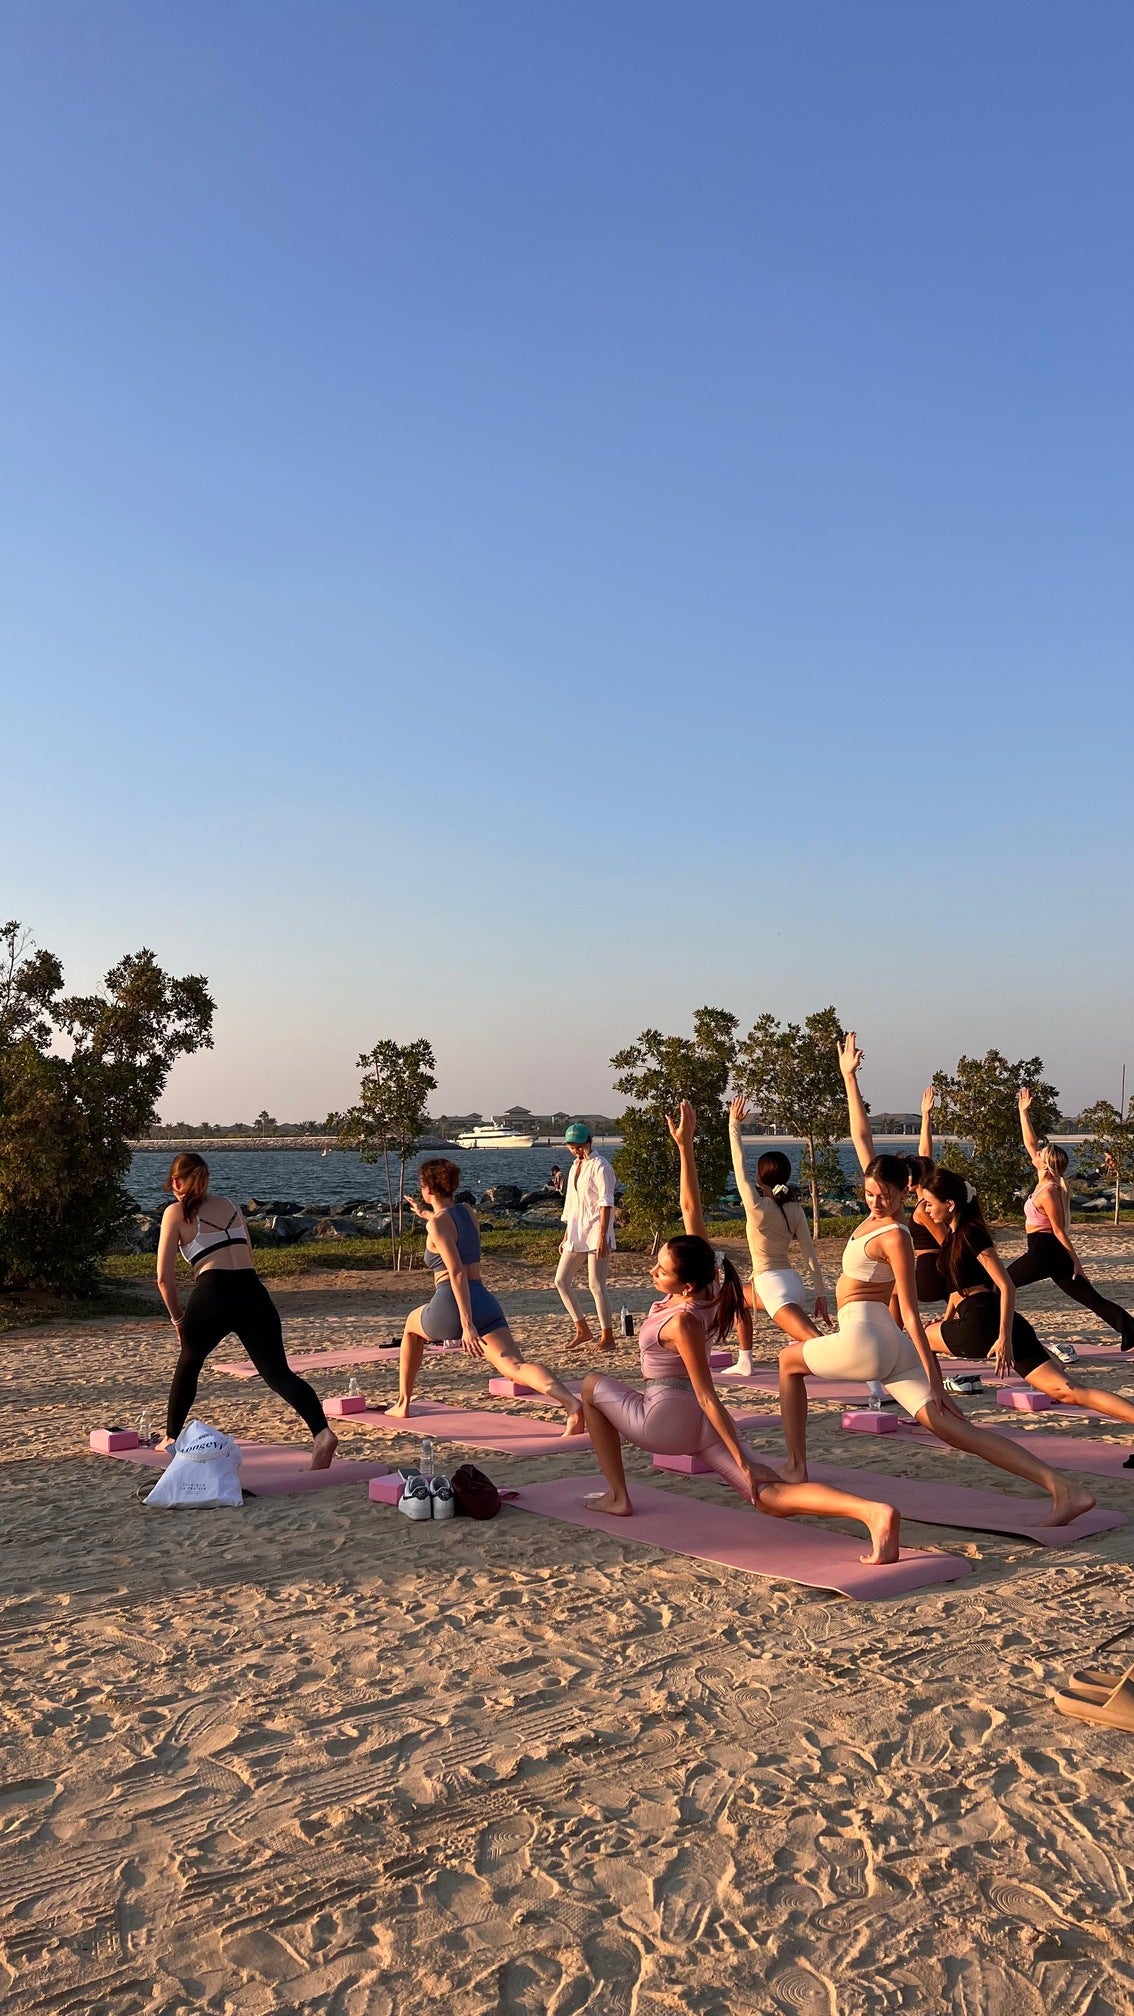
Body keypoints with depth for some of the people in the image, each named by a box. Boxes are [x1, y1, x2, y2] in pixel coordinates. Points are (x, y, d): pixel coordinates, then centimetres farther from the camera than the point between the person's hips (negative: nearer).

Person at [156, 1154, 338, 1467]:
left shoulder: (176, 1212, 10)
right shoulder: (230, 1204, 24)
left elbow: (164, 1276, 6)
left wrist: (177, 1318, 18)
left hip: (212, 1294, -3)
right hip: (253, 1293, 3)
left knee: (188, 1363, 25)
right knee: (277, 1372, -4)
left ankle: (171, 1438, 38)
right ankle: (322, 1432, -25)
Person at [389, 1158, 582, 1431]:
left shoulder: (437, 1224, -4)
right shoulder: (467, 1211, 16)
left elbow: (457, 1272, -16)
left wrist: (467, 1325, -21)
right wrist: (427, 1215, 55)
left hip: (450, 1306, -5)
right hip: (485, 1303, 5)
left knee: (412, 1325, 30)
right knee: (514, 1365, -13)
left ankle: (403, 1403, 36)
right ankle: (571, 1403, -41)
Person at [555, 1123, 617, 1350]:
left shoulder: (600, 1166, -9)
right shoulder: (575, 1166, 16)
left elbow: (606, 1203, -16)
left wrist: (602, 1236, -23)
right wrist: (566, 1236, 21)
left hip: (596, 1234, -9)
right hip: (576, 1235, 9)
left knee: (596, 1285, -8)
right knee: (561, 1280, 6)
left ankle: (607, 1338, 2)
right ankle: (582, 1330, 15)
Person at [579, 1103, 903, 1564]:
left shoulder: (682, 1321, -23)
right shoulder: (701, 1284, -4)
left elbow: (707, 1396, -23)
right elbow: (691, 1209, -2)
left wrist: (743, 1462, -19)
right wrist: (685, 1146, -3)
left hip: (666, 1419, -7)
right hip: (699, 1422, 7)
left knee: (592, 1385, 19)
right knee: (772, 1499, -5)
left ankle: (617, 1497, 17)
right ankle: (874, 1512, -30)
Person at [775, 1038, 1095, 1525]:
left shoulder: (895, 1237, -13)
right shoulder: (877, 1211, 7)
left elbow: (911, 1312, -15)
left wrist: (934, 1379, -14)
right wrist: (849, 1077, 14)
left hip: (866, 1341, -7)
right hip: (891, 1348, 7)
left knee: (788, 1361, 18)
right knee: (952, 1428, -3)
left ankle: (796, 1467, 21)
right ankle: (1064, 1488, -14)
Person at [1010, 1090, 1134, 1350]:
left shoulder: (1047, 1192, -17)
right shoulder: (1046, 1182, 7)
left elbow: (1060, 1232, -15)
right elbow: (1030, 1144, 15)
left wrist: (1075, 1262, -11)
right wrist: (1023, 1112, 17)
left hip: (1043, 1253, -9)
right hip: (1052, 1254, 9)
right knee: (1092, 1299, 5)